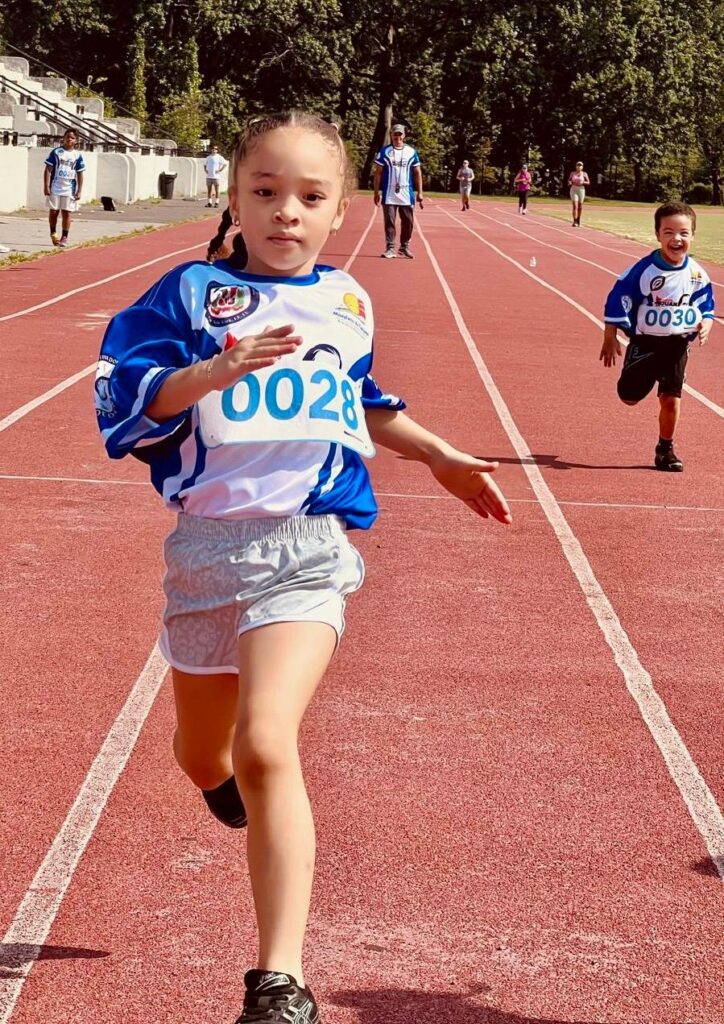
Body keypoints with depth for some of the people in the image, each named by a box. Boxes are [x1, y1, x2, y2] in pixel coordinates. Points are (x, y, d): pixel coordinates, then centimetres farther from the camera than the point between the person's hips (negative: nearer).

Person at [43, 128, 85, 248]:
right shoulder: (56, 152, -1)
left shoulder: (77, 156, 3)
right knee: (53, 212, 7)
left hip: (69, 189, 0)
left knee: (66, 213, 0)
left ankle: (64, 237, 8)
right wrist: (46, 186, -8)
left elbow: (80, 175, 6)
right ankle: (53, 233, 26)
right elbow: (48, 169, -1)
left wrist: (79, 191, 0)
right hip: (55, 188, 0)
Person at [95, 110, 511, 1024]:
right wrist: (212, 373, -27)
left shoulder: (348, 303, 9)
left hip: (306, 546, -1)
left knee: (265, 745, -21)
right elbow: (125, 402, -12)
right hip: (204, 544, 1)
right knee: (203, 757, 16)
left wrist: (440, 457, 26)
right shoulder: (192, 293, -2)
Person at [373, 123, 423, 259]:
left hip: (407, 194, 2)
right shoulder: (385, 151, 2)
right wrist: (376, 192, -2)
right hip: (389, 194, -2)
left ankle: (404, 247, 18)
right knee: (389, 221, -1)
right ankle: (390, 249, 3)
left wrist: (419, 192, 3)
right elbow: (378, 172, 3)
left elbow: (417, 173, 9)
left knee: (408, 221, 5)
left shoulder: (411, 152, 6)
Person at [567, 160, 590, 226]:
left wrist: (582, 182, -15)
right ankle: (574, 222, -17)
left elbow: (588, 182, 3)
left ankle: (578, 221, 22)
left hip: (581, 190, 1)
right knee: (574, 206, -14)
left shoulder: (584, 174, 1)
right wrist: (570, 182, -7)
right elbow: (569, 180, 16)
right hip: (573, 190, -1)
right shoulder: (572, 173, 4)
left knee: (580, 207, 7)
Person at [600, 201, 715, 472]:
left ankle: (665, 449, 20)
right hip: (645, 342, -2)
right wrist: (610, 339, -9)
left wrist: (705, 325, -13)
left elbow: (706, 305, 10)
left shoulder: (697, 274, -5)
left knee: (671, 399, 1)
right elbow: (618, 298, -10)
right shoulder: (644, 269, -16)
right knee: (629, 397, 3)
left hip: (678, 345, 2)